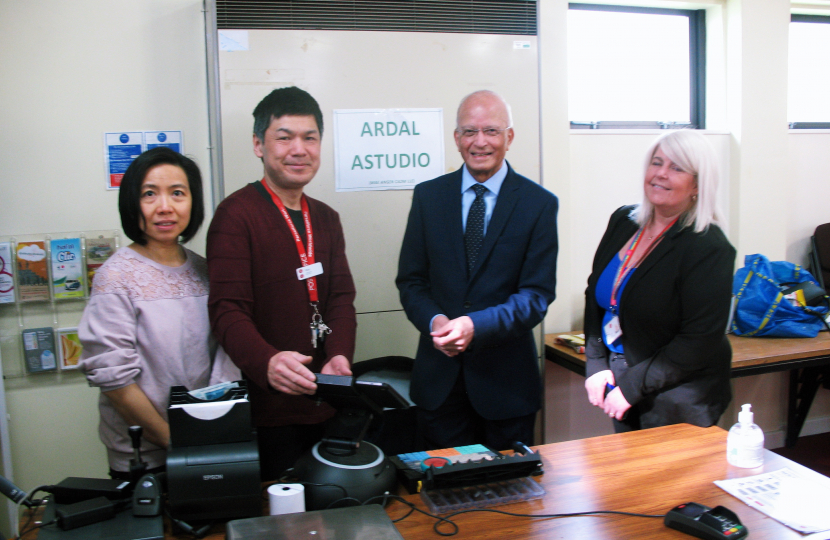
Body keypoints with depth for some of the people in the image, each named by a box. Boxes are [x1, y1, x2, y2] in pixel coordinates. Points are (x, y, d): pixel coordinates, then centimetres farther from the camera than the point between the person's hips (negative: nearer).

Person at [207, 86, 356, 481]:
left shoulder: (325, 219, 13)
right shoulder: (236, 214, -8)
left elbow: (340, 297, 6)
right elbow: (228, 310, -16)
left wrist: (339, 356, -13)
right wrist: (266, 362, -35)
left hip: (326, 406, 6)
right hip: (268, 409, -6)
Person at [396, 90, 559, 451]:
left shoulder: (539, 204, -3)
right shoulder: (428, 196, 4)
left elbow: (537, 294, -8)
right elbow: (410, 279, 5)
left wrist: (476, 325, -23)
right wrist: (434, 320, -15)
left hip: (505, 378, -1)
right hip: (439, 379, 2)